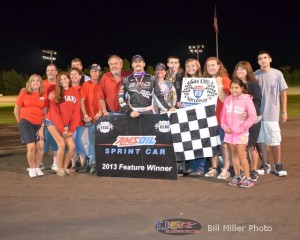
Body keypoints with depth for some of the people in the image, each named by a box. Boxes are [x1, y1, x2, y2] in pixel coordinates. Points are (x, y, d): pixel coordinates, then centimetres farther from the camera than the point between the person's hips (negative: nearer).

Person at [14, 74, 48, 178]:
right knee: (31, 147, -12)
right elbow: (16, 110, 8)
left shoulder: (44, 95, 5)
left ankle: (37, 167, 13)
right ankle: (31, 169, 9)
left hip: (39, 124, 2)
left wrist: (42, 127, -2)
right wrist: (20, 122, 8)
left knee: (40, 146, -9)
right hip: (26, 122, -2)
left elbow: (45, 112, 4)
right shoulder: (23, 93, 2)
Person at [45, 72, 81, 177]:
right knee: (62, 144, -17)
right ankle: (59, 169, 0)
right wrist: (62, 129, -15)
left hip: (65, 123, 4)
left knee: (72, 146, -7)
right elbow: (54, 112, -12)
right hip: (53, 122, -4)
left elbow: (76, 113, -1)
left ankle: (65, 167, 13)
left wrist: (72, 129, -7)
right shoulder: (56, 93, -9)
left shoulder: (75, 93, -1)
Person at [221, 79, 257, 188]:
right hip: (229, 132, 5)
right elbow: (223, 114, 12)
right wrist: (224, 126, -1)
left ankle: (248, 178, 1)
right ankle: (237, 176, 22)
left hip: (241, 133, -5)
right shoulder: (227, 99, 6)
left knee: (241, 155, -7)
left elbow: (253, 116, -11)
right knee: (233, 154, 11)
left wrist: (243, 127, -13)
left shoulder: (246, 99, -9)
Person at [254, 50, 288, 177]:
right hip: (258, 113, 2)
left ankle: (278, 165, 16)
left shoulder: (277, 74, -1)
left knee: (275, 141, 1)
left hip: (272, 114, -1)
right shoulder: (254, 75, 2)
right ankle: (266, 165, 19)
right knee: (262, 140, 8)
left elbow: (283, 93, 4)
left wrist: (284, 112, 2)